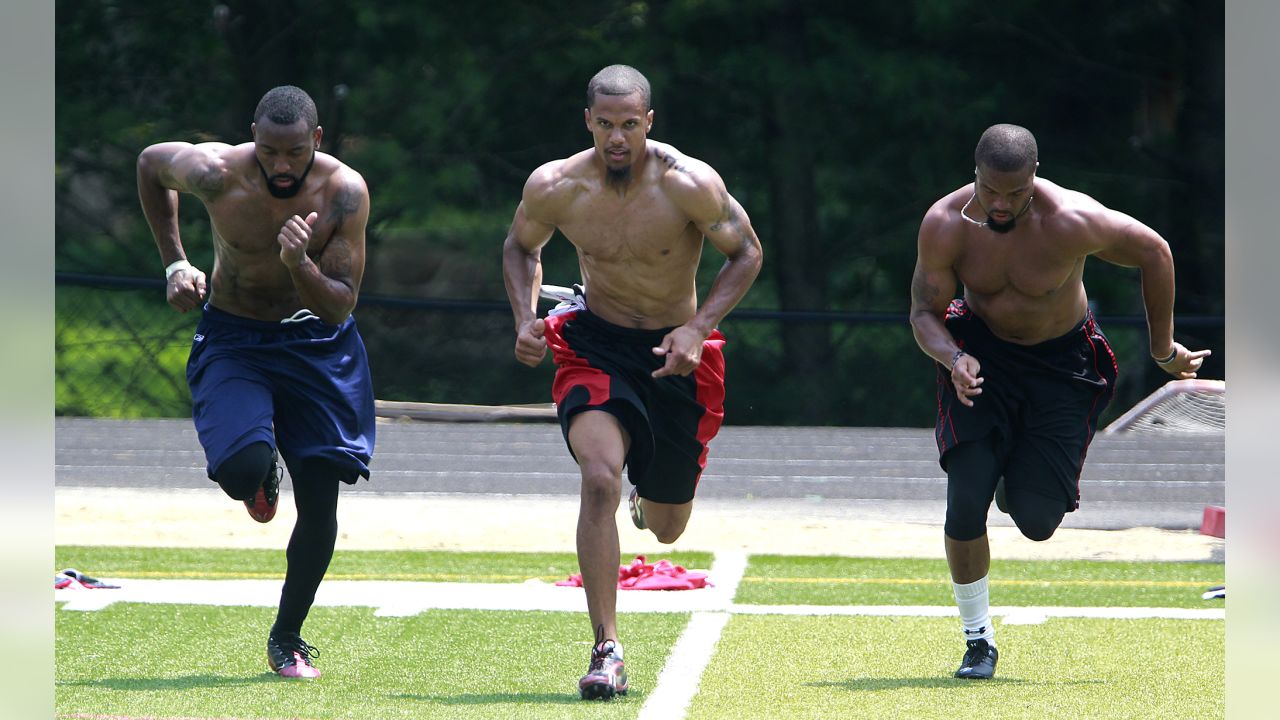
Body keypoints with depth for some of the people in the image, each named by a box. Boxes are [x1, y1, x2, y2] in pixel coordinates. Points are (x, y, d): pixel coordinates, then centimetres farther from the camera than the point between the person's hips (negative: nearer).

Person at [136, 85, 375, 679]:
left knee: (320, 503, -2)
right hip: (233, 338, -1)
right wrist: (174, 262, 1)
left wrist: (301, 267, -40)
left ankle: (287, 638, 20)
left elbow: (341, 306, -19)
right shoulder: (214, 173, -21)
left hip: (317, 343, 1)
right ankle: (260, 473, 13)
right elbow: (149, 163, 2)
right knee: (242, 472, -27)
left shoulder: (344, 192, -21)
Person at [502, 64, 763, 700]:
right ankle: (607, 650, -21)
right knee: (599, 479, -26)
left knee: (667, 528, 12)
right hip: (595, 343, 0)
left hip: (674, 354, 0)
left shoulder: (689, 184, -21)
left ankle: (651, 495, 52)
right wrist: (526, 319, -9)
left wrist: (698, 328, -19)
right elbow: (521, 246, 8)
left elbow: (746, 253, -7)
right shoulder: (553, 187, -14)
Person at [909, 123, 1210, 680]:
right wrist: (953, 360, -33)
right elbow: (925, 312, -10)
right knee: (966, 499, -15)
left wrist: (1164, 351, -2)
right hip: (980, 351, 1)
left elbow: (1154, 252, -12)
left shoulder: (1072, 222, -28)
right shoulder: (945, 226, -21)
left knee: (1036, 520, -10)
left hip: (1062, 363, -1)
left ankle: (1022, 482, 30)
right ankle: (978, 640, 3)